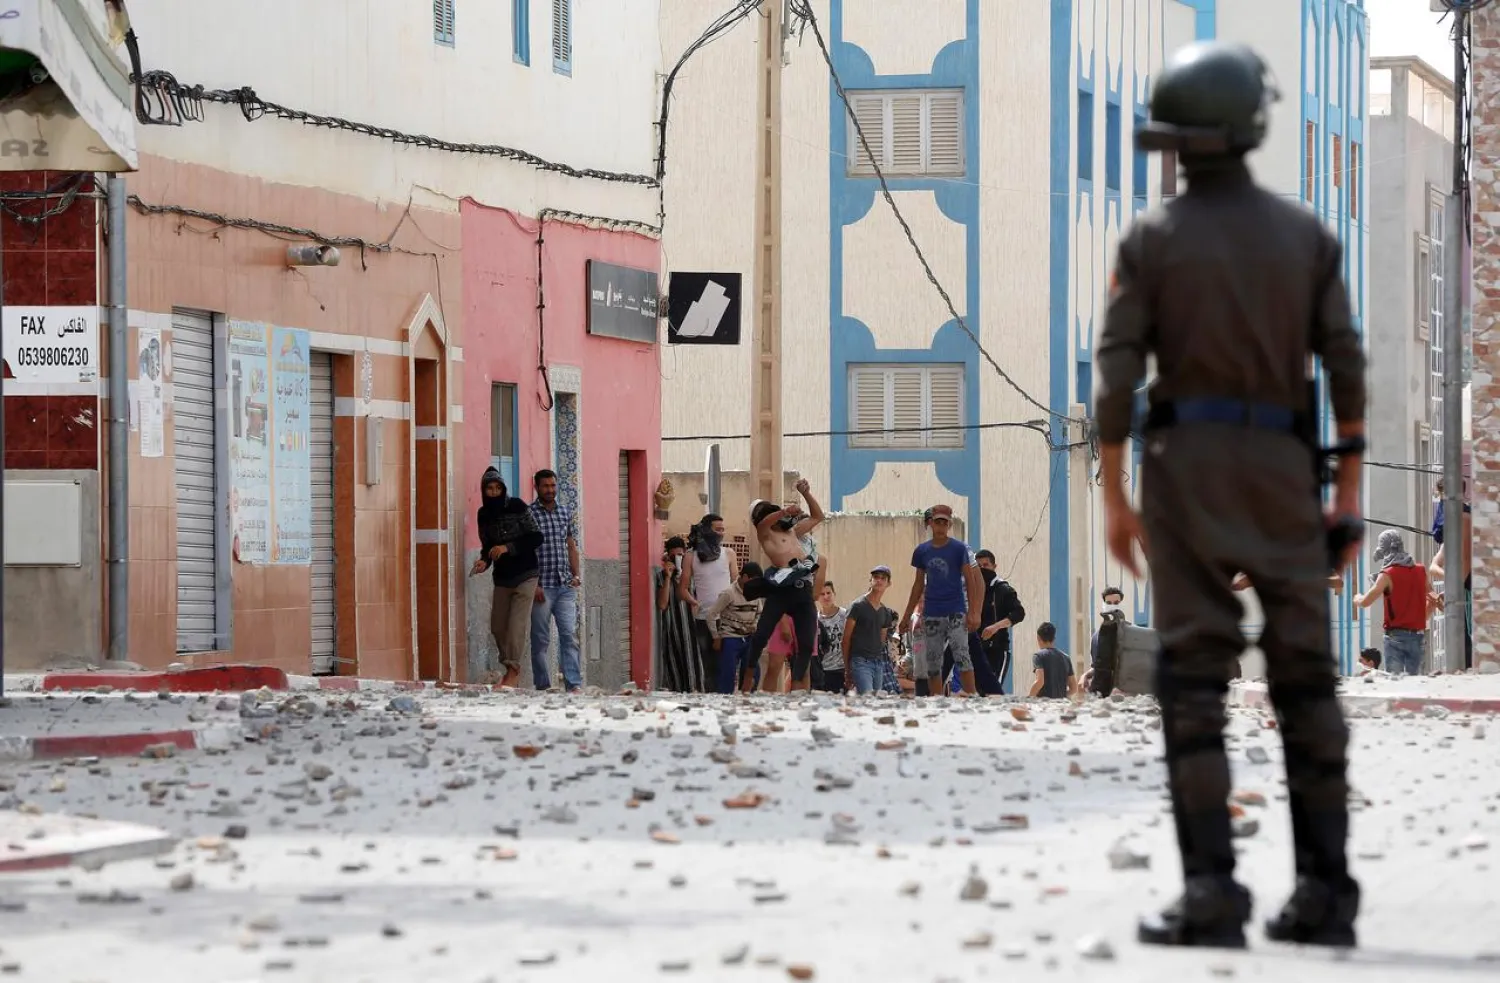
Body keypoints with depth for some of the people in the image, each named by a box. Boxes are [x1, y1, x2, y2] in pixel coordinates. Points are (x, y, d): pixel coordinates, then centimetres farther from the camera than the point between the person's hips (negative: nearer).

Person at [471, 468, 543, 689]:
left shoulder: (517, 507, -10)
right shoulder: (484, 514, 6)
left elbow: (536, 538, -10)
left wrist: (507, 547, -19)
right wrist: (484, 561, -8)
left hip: (524, 575, -6)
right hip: (502, 577, 6)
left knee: (517, 624, -12)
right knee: (498, 626, 5)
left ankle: (513, 671, -8)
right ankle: (510, 669, 20)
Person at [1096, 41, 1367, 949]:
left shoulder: (1152, 237, -1)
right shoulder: (1307, 234, 4)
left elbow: (1117, 376, -6)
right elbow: (1347, 370, 1)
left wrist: (1116, 500, 1)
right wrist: (1348, 498, 7)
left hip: (1186, 466, -2)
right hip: (1284, 469, 2)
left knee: (1195, 679, -3)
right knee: (1305, 678, 6)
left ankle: (1212, 895, -10)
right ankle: (1326, 893, 3)